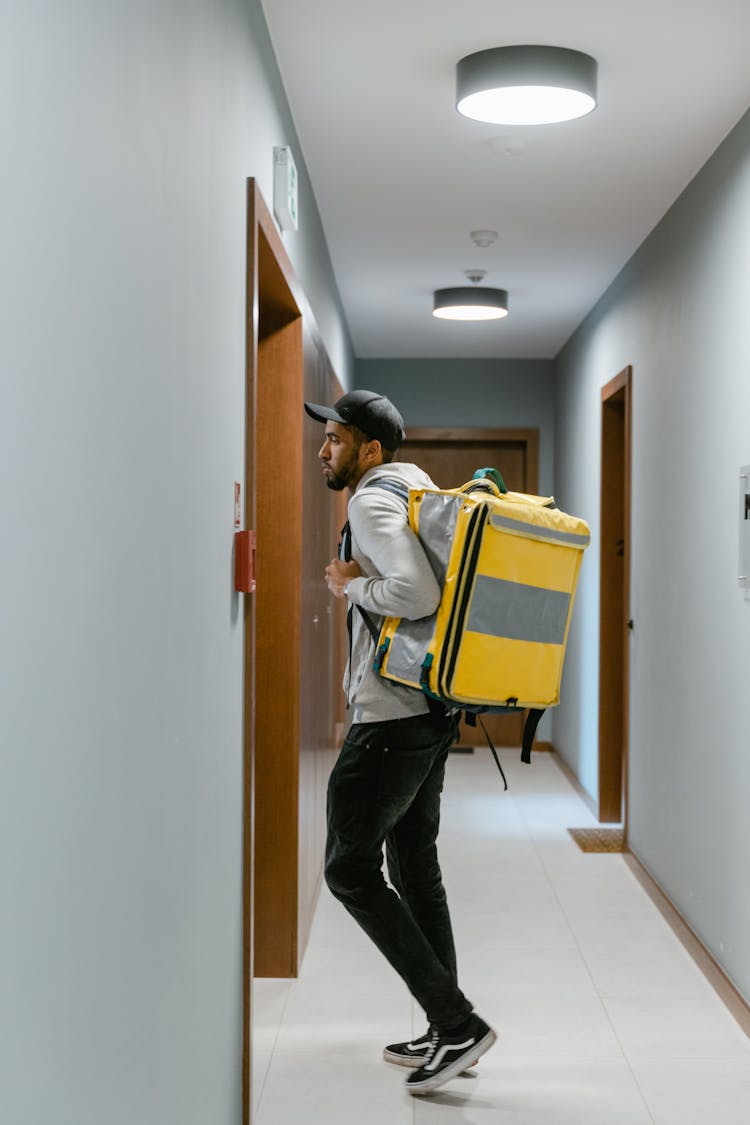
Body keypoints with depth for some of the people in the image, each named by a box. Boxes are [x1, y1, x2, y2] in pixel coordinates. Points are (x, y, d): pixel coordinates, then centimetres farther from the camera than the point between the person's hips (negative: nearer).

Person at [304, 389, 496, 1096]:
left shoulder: (372, 502, -13)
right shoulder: (415, 494, 18)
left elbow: (417, 593, -28)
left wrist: (349, 586, -13)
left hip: (391, 717, -10)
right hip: (432, 713, 10)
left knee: (350, 870, -4)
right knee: (414, 868, 15)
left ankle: (458, 1024, -4)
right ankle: (447, 1034, 22)